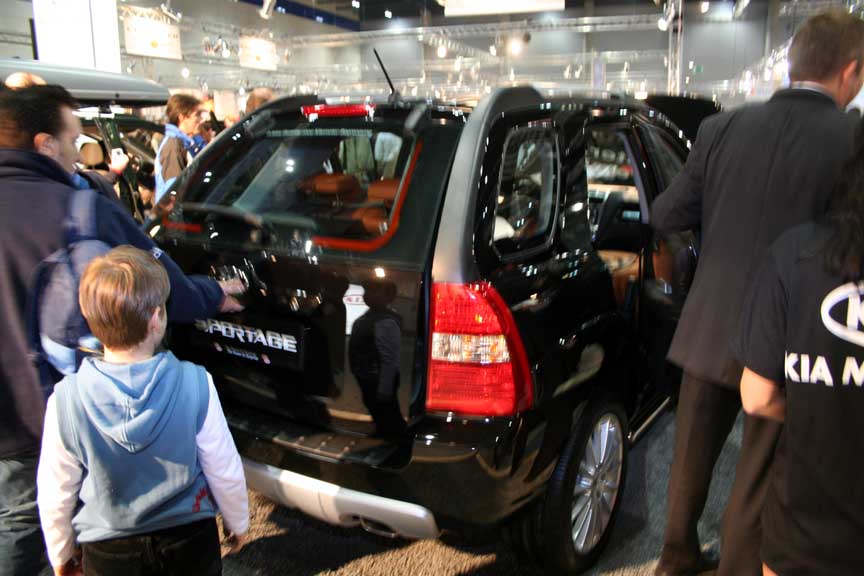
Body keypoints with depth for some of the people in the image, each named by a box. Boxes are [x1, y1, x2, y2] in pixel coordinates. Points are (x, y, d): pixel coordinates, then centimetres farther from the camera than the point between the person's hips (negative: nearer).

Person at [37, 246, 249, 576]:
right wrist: (237, 522, 5)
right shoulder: (195, 384, -25)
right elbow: (224, 471, -14)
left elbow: (56, 494, -9)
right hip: (189, 538, 0)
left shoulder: (66, 400, -22)